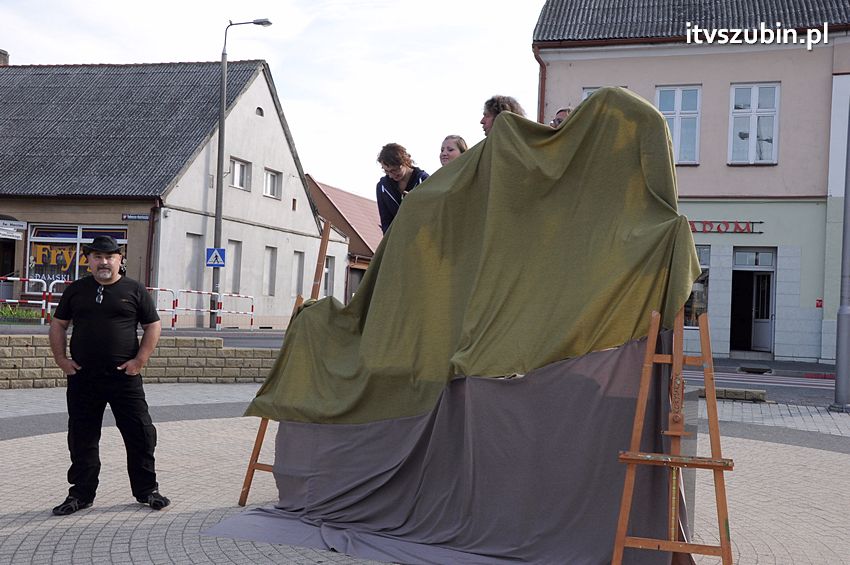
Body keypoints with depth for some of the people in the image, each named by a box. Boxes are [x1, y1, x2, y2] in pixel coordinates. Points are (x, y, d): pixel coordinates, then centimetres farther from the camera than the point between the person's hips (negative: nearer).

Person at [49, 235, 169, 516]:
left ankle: (147, 490, 15)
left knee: (140, 434, 1)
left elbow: (153, 326, 3)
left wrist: (140, 360, -6)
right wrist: (61, 358, 3)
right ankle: (81, 493, 22)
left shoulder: (134, 290, 2)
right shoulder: (76, 290, 9)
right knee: (82, 437, 9)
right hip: (82, 377, 2)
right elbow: (58, 325, 14)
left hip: (125, 376, -2)